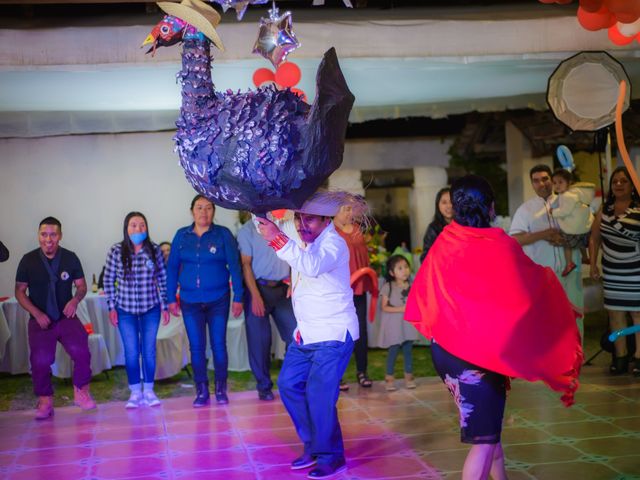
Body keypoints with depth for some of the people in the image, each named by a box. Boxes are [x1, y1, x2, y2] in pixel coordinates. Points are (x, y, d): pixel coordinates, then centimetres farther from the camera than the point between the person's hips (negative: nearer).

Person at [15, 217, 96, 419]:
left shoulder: (70, 258, 0)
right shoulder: (28, 260, -2)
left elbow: (81, 285, 9)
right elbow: (20, 291, 3)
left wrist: (75, 300, -14)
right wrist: (37, 314, -9)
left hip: (66, 317, 0)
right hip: (40, 320, 0)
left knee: (81, 351, -20)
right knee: (40, 359, -15)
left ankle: (81, 391, 2)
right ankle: (45, 400, 6)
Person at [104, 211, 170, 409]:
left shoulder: (154, 250, -4)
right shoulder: (116, 251, -7)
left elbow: (163, 279, 2)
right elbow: (108, 280, 0)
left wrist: (164, 305, 2)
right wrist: (111, 307, -2)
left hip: (150, 309, 1)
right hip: (125, 310, -1)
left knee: (149, 350, 5)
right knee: (131, 351, 4)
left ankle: (149, 391, 18)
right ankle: (135, 392, 16)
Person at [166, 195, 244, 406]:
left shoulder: (223, 234, -4)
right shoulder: (181, 236, 3)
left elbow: (234, 266, -4)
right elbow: (172, 268, 6)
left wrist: (238, 297, -8)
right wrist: (171, 298, 3)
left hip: (218, 300, -2)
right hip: (190, 302, 2)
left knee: (219, 344, 3)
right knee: (196, 347, 5)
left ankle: (221, 389, 17)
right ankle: (201, 391, 15)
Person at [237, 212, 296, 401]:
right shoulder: (247, 230, -1)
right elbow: (246, 264, -5)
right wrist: (255, 296, -12)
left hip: (283, 288, 3)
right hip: (258, 288, -3)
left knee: (296, 336, -3)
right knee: (259, 340, 2)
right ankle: (264, 386, 15)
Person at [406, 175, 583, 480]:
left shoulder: (442, 245, -3)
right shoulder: (501, 246, -14)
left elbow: (423, 296, 5)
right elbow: (532, 288, -2)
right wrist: (548, 276, 20)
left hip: (445, 348, 6)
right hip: (482, 351, -6)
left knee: (485, 423, 24)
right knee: (484, 438, 1)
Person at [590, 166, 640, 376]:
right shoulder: (605, 209, 5)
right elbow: (595, 237, 10)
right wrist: (593, 264, 6)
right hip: (611, 271, 4)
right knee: (615, 313, 8)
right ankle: (620, 356, 17)